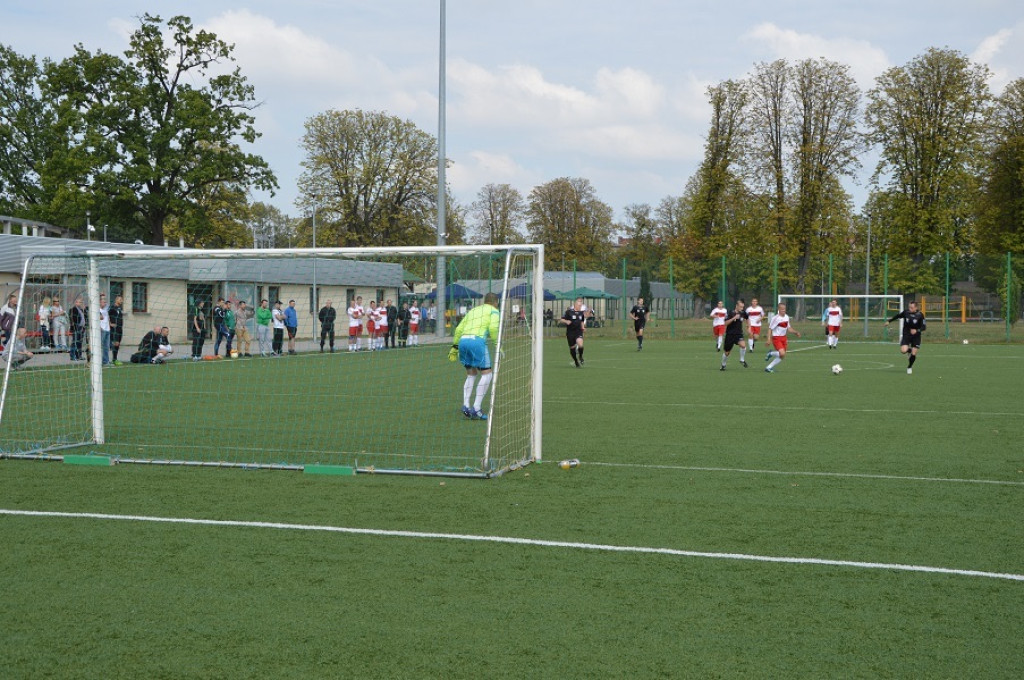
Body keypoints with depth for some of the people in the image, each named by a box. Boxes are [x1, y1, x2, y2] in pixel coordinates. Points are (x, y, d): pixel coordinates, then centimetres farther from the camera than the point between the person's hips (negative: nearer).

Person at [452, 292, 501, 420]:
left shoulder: (473, 310, 29)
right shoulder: (494, 311, 12)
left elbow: (459, 329, 24)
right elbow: (493, 328, -7)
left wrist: (454, 347, 26)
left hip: (463, 340, 6)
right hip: (477, 340, -6)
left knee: (471, 374, 18)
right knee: (486, 374, 1)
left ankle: (466, 405, 5)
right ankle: (476, 408, -8)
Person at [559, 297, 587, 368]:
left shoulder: (581, 312, 6)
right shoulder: (569, 312, -7)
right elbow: (561, 320, -4)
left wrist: (583, 327, 7)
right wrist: (566, 321, -24)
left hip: (578, 331, 2)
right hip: (570, 332, -2)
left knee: (580, 344, -24)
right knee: (572, 348, 5)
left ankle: (580, 357, 5)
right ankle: (576, 363, 25)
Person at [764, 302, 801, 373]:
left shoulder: (786, 317, 7)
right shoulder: (776, 318, -16)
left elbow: (788, 328, 19)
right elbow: (770, 329, -13)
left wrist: (796, 332, 6)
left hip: (783, 338, 8)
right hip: (776, 338, -8)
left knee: (782, 356, 6)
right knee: (782, 354, -23)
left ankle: (769, 367, 18)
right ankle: (771, 353, 7)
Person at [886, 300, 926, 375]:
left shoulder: (920, 315, -10)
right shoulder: (905, 312, -6)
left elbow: (924, 326, -10)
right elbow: (897, 316, 14)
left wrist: (917, 330, -28)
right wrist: (889, 321, 23)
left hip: (916, 336, -1)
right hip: (906, 335, 1)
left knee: (913, 354, -2)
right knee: (903, 351, -18)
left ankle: (909, 367, 25)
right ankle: (909, 350, 21)